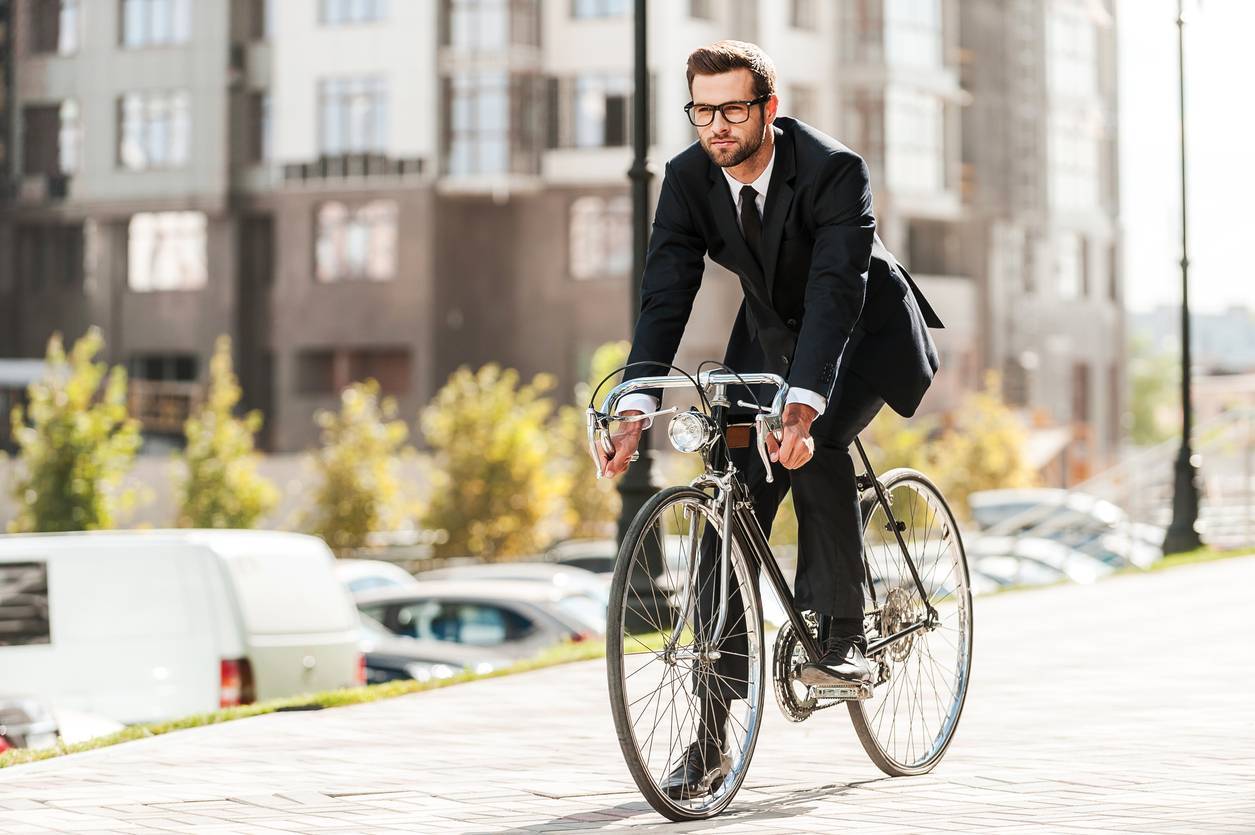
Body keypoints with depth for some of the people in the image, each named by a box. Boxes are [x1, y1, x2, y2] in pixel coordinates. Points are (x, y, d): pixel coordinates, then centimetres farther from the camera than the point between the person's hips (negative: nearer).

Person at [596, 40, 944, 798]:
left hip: (869, 330, -4)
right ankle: (713, 736, -9)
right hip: (772, 333, 4)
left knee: (815, 446, -33)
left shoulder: (835, 171, -30)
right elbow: (666, 294, -20)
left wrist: (803, 407, -53)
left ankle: (842, 638, -15)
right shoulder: (689, 178, -16)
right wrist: (636, 409, -33)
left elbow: (836, 295, -40)